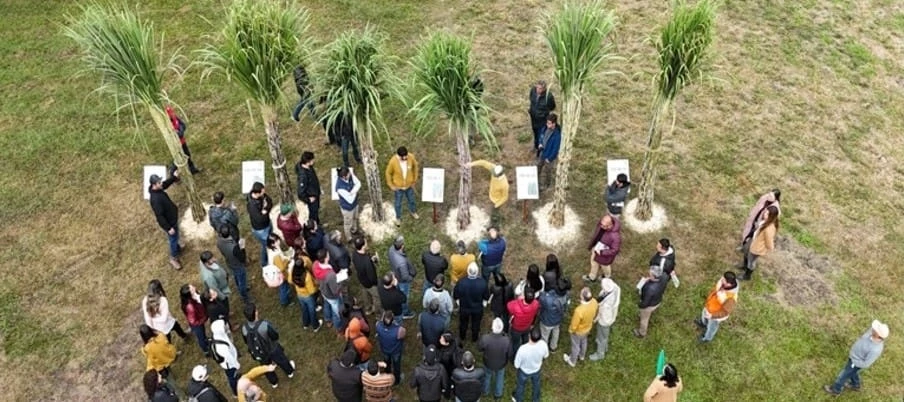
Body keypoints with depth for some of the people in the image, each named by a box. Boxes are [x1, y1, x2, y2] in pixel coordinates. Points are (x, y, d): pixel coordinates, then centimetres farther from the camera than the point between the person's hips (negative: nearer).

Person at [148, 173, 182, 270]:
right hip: (169, 222, -9)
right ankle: (173, 258, 34)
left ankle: (177, 248, 59)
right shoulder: (155, 199, -40)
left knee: (175, 237, 32)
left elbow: (165, 184, 14)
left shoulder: (157, 189, -13)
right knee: (173, 239, 13)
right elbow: (159, 216, -33)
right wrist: (169, 228, -26)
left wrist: (174, 177, 8)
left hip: (172, 218, 9)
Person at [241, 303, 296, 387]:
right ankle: (290, 372, 60)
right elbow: (275, 336, -24)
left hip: (259, 354, 3)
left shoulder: (244, 329, -27)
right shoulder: (265, 325, -40)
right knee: (282, 361, 31)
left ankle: (274, 382, 57)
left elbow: (246, 342, -7)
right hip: (273, 350, -3)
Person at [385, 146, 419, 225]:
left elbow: (415, 166, -4)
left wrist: (415, 179, 3)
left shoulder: (411, 157, -26)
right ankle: (398, 217, 48)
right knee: (398, 203, 21)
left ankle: (412, 212, 59)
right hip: (398, 186, -2)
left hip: (409, 185, 2)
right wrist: (391, 185, -8)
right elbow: (388, 173, -14)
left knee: (411, 200, 28)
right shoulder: (393, 161, -33)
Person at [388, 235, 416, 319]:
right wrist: (411, 278, -10)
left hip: (396, 274, 7)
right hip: (403, 280, -7)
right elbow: (405, 277, -31)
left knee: (399, 293, 34)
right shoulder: (402, 262, -47)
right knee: (404, 296, 22)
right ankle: (405, 313, 49)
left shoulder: (392, 249, -25)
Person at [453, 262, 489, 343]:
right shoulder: (482, 282, -31)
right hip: (478, 308, 0)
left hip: (464, 308, 0)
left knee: (463, 323, 30)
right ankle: (474, 338, 52)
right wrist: (484, 302, 9)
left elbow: (455, 296, -15)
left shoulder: (461, 282, -33)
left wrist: (458, 302, 7)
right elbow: (487, 296, -14)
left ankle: (462, 336, 55)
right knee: (476, 324, 29)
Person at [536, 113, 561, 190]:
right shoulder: (545, 128, -13)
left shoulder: (557, 135, -33)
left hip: (550, 156, -6)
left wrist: (549, 159, -18)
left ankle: (546, 184, 43)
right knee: (538, 167, 26)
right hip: (541, 153, 6)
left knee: (548, 171, 18)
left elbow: (556, 149, -25)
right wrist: (540, 143, -8)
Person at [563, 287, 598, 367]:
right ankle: (581, 356, 62)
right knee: (583, 342, 34)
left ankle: (572, 361, 51)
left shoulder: (579, 310, -47)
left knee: (575, 346, 23)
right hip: (588, 327, 5)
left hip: (578, 331, -5)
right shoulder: (594, 302, -29)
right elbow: (594, 314, -4)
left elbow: (574, 325, -28)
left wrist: (570, 330, -6)